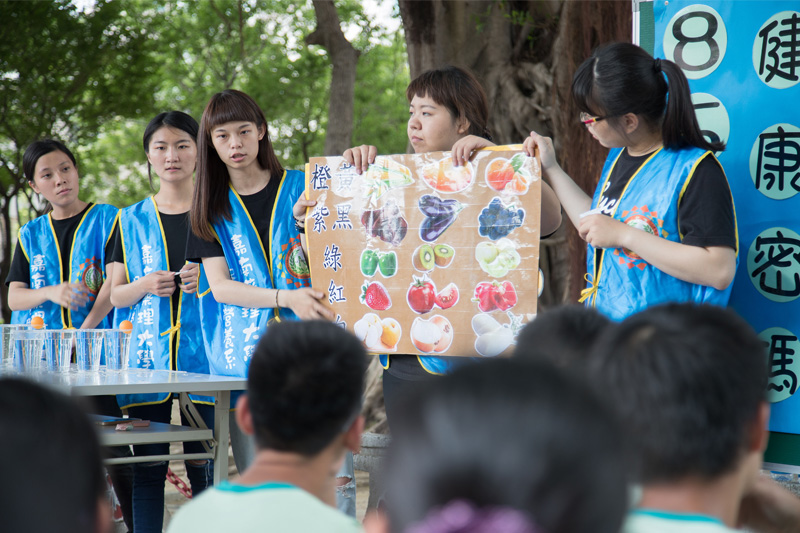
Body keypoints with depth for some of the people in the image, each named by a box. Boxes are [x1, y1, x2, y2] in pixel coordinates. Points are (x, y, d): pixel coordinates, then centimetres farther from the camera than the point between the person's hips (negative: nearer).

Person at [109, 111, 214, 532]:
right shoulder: (132, 220, 13)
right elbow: (115, 294, 14)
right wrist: (144, 286, -7)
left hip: (201, 351, -2)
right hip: (147, 352, 2)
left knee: (203, 466, -4)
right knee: (148, 465, 0)